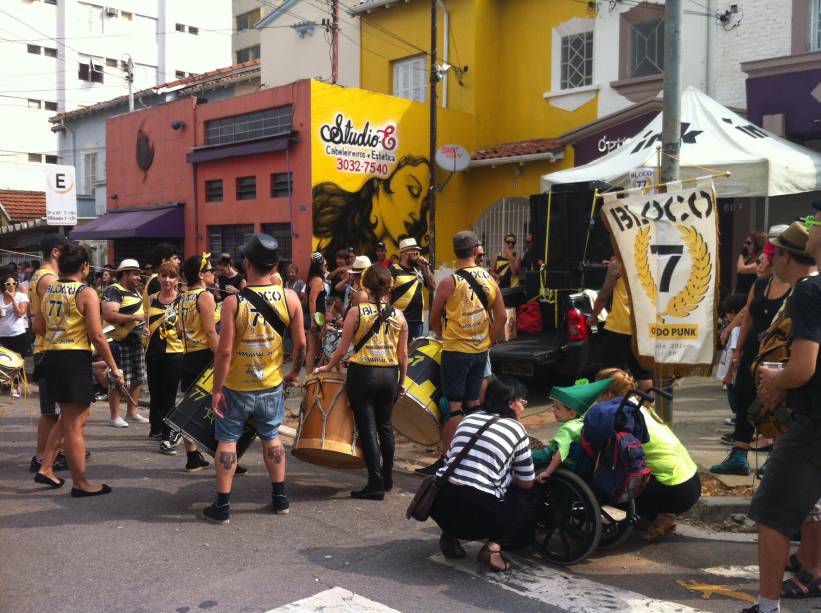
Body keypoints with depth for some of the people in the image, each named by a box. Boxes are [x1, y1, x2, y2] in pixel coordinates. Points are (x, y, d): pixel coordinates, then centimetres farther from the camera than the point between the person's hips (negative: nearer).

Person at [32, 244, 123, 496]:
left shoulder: (48, 290, 8)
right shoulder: (86, 293, -12)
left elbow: (38, 328, 12)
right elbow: (97, 336, -15)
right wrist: (114, 368, -9)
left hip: (51, 357, 7)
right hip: (75, 359, -7)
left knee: (68, 417, 23)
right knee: (74, 424, 1)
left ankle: (45, 468, 24)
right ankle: (80, 484, 11)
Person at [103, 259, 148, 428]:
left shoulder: (135, 292, 19)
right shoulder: (113, 291, -12)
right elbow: (109, 315, -25)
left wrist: (145, 317, 14)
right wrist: (135, 317, -24)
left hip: (136, 340, 9)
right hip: (119, 342, -9)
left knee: (137, 379, 14)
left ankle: (132, 413, 25)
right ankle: (115, 417, 5)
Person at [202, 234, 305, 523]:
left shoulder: (233, 301, -18)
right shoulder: (290, 298, -9)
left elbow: (224, 351, -18)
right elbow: (301, 343, -2)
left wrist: (216, 389, -8)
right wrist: (295, 373, 14)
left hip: (236, 389, -3)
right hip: (272, 386, 3)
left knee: (227, 441, 11)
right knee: (271, 437, 20)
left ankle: (222, 505, 16)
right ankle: (280, 497, 28)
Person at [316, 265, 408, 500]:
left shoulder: (356, 312, -7)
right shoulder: (398, 315, 2)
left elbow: (342, 350, -5)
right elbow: (403, 354, 4)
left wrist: (327, 368, 11)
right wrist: (402, 381, 17)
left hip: (363, 373, -4)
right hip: (389, 374, 4)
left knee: (367, 428, 2)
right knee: (384, 425, 18)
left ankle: (376, 484, 3)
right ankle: (387, 477, 29)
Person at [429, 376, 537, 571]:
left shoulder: (469, 418, 17)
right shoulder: (515, 428, 5)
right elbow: (527, 483, 10)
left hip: (440, 504, 5)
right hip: (478, 512, -5)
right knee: (531, 497, 18)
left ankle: (451, 535, 15)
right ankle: (495, 545, 0)